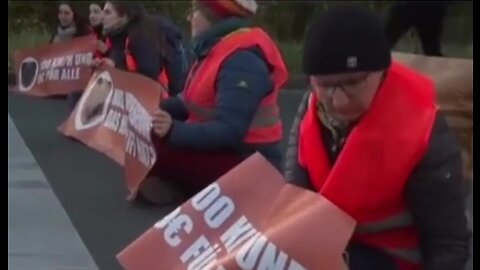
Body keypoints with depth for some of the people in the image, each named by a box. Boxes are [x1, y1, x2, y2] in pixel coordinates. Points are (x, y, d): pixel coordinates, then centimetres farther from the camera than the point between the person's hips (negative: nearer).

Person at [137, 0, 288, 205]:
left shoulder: (242, 59, -21)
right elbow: (189, 104, 13)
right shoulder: (215, 48, 10)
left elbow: (228, 132, -29)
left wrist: (174, 130, -40)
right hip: (219, 154, 11)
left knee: (152, 147, -26)